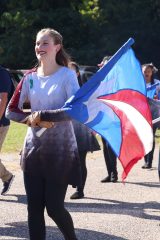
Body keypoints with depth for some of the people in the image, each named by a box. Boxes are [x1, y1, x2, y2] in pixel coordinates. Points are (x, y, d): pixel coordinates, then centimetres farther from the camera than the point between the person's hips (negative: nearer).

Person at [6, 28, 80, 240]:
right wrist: (32, 119, -9)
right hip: (34, 149, 4)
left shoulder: (67, 75, -6)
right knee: (34, 208, 2)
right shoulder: (30, 77, 7)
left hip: (60, 150, -4)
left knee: (54, 207, -2)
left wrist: (42, 115, -19)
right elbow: (11, 111, 9)